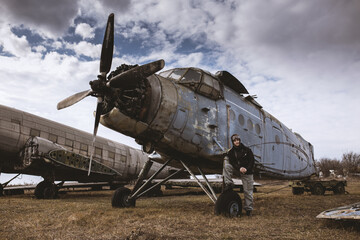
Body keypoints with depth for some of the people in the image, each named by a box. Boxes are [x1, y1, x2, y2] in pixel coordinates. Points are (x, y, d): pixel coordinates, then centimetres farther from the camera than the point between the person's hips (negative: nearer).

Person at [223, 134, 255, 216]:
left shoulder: (247, 150, -2)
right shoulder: (231, 152, 1)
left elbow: (252, 161, -4)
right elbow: (232, 162, -10)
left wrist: (246, 169, -20)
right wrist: (239, 168, -28)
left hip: (247, 172, -2)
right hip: (237, 170, 2)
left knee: (248, 191, -2)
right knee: (226, 166, -21)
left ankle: (249, 208, 13)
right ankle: (229, 184, -11)